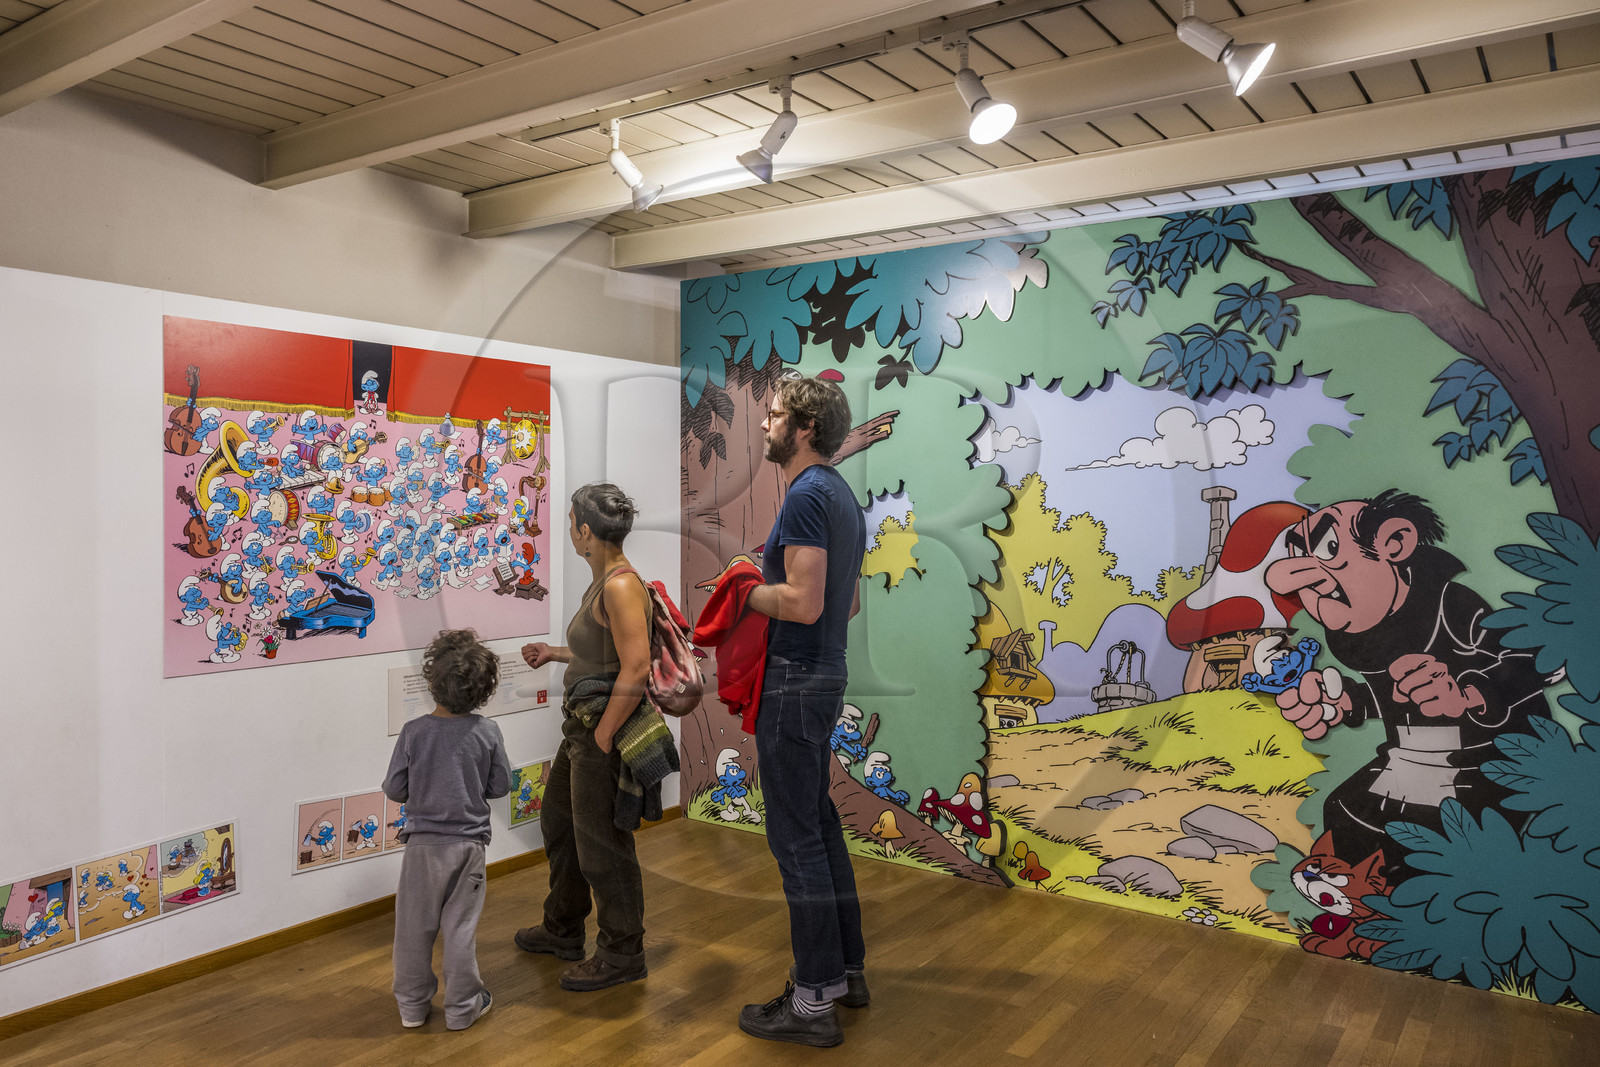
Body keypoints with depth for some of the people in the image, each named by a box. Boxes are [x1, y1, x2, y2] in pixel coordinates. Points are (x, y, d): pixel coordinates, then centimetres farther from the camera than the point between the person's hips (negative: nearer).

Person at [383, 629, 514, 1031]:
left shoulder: (414, 732, -13)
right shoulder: (487, 732, -12)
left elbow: (394, 790, -6)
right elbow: (500, 786, -2)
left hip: (423, 843, 0)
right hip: (468, 843, 0)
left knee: (415, 926, 15)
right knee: (460, 926, 12)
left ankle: (413, 1005, 28)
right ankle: (462, 1007, 23)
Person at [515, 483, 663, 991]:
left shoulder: (621, 586, -22)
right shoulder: (602, 582, 9)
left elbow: (635, 668, -27)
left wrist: (602, 737, -23)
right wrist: (554, 653, 24)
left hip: (607, 725, -11)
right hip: (584, 723, 11)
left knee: (601, 844, 3)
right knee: (559, 821, 24)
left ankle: (622, 954, 21)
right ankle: (563, 930, 43)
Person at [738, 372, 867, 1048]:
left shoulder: (807, 495, -16)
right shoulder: (841, 494, 15)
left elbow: (803, 602, -25)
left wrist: (748, 590, -8)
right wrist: (770, 587, 16)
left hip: (795, 681, -10)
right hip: (825, 672, 10)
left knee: (796, 838, -2)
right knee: (820, 825, 18)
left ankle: (814, 1000, 8)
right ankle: (847, 969, 29)